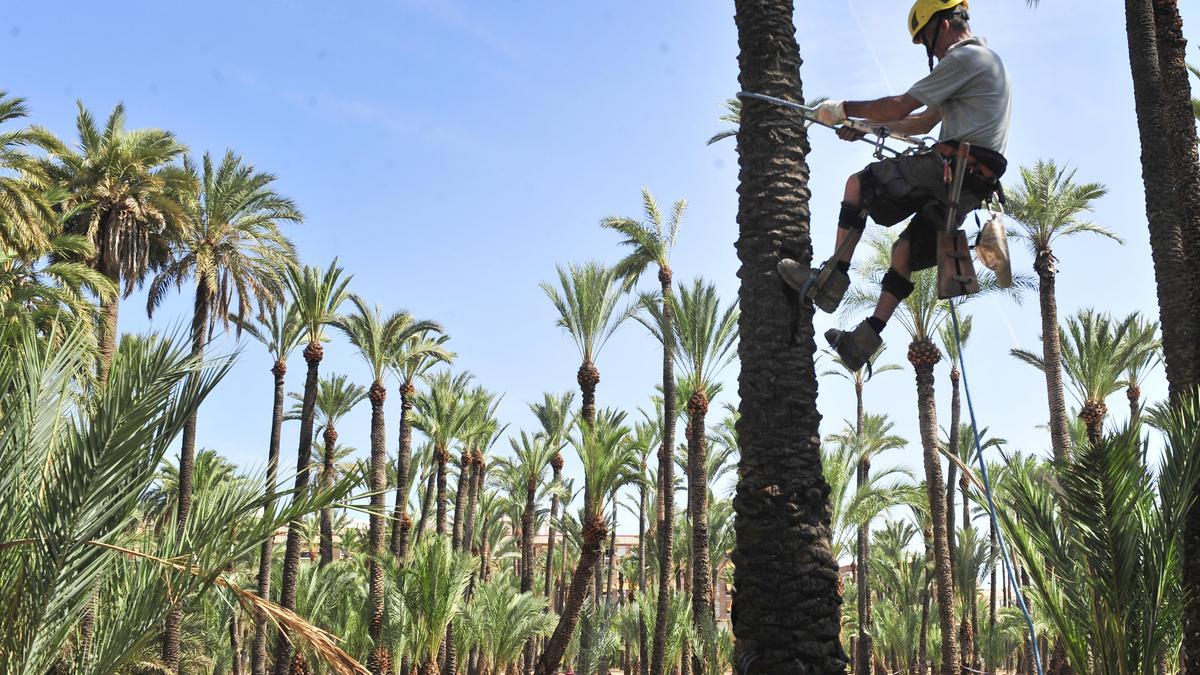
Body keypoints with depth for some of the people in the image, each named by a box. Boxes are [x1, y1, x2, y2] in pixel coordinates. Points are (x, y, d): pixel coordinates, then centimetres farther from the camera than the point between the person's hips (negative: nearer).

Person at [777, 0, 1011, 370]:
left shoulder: (964, 57, -6)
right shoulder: (984, 62, 28)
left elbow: (900, 107, -11)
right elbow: (923, 123, 31)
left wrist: (845, 109, 1)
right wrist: (865, 125, 28)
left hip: (953, 169, -10)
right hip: (972, 187, 10)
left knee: (858, 184, -1)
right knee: (906, 248, 11)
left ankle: (832, 279, -6)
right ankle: (866, 338, 5)